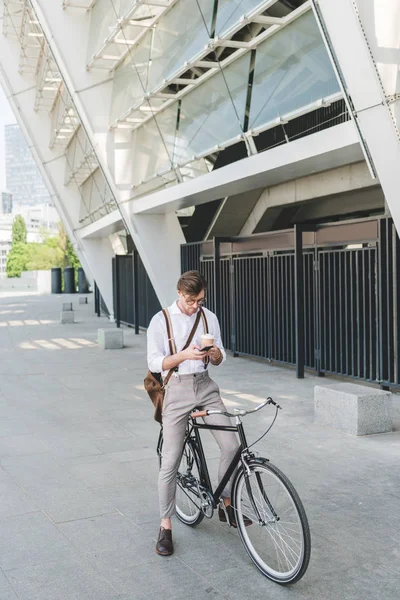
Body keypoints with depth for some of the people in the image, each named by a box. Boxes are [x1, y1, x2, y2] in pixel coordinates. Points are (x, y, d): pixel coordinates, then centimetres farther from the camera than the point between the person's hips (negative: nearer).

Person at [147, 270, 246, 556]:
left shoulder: (209, 318, 8)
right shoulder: (161, 321, -4)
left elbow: (219, 360, 13)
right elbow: (154, 363, -7)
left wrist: (216, 354, -12)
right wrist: (184, 355, -22)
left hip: (205, 386, 3)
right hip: (177, 390, -3)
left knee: (232, 445, -9)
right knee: (171, 462, -2)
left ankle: (226, 506, 13)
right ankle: (166, 527, 12)